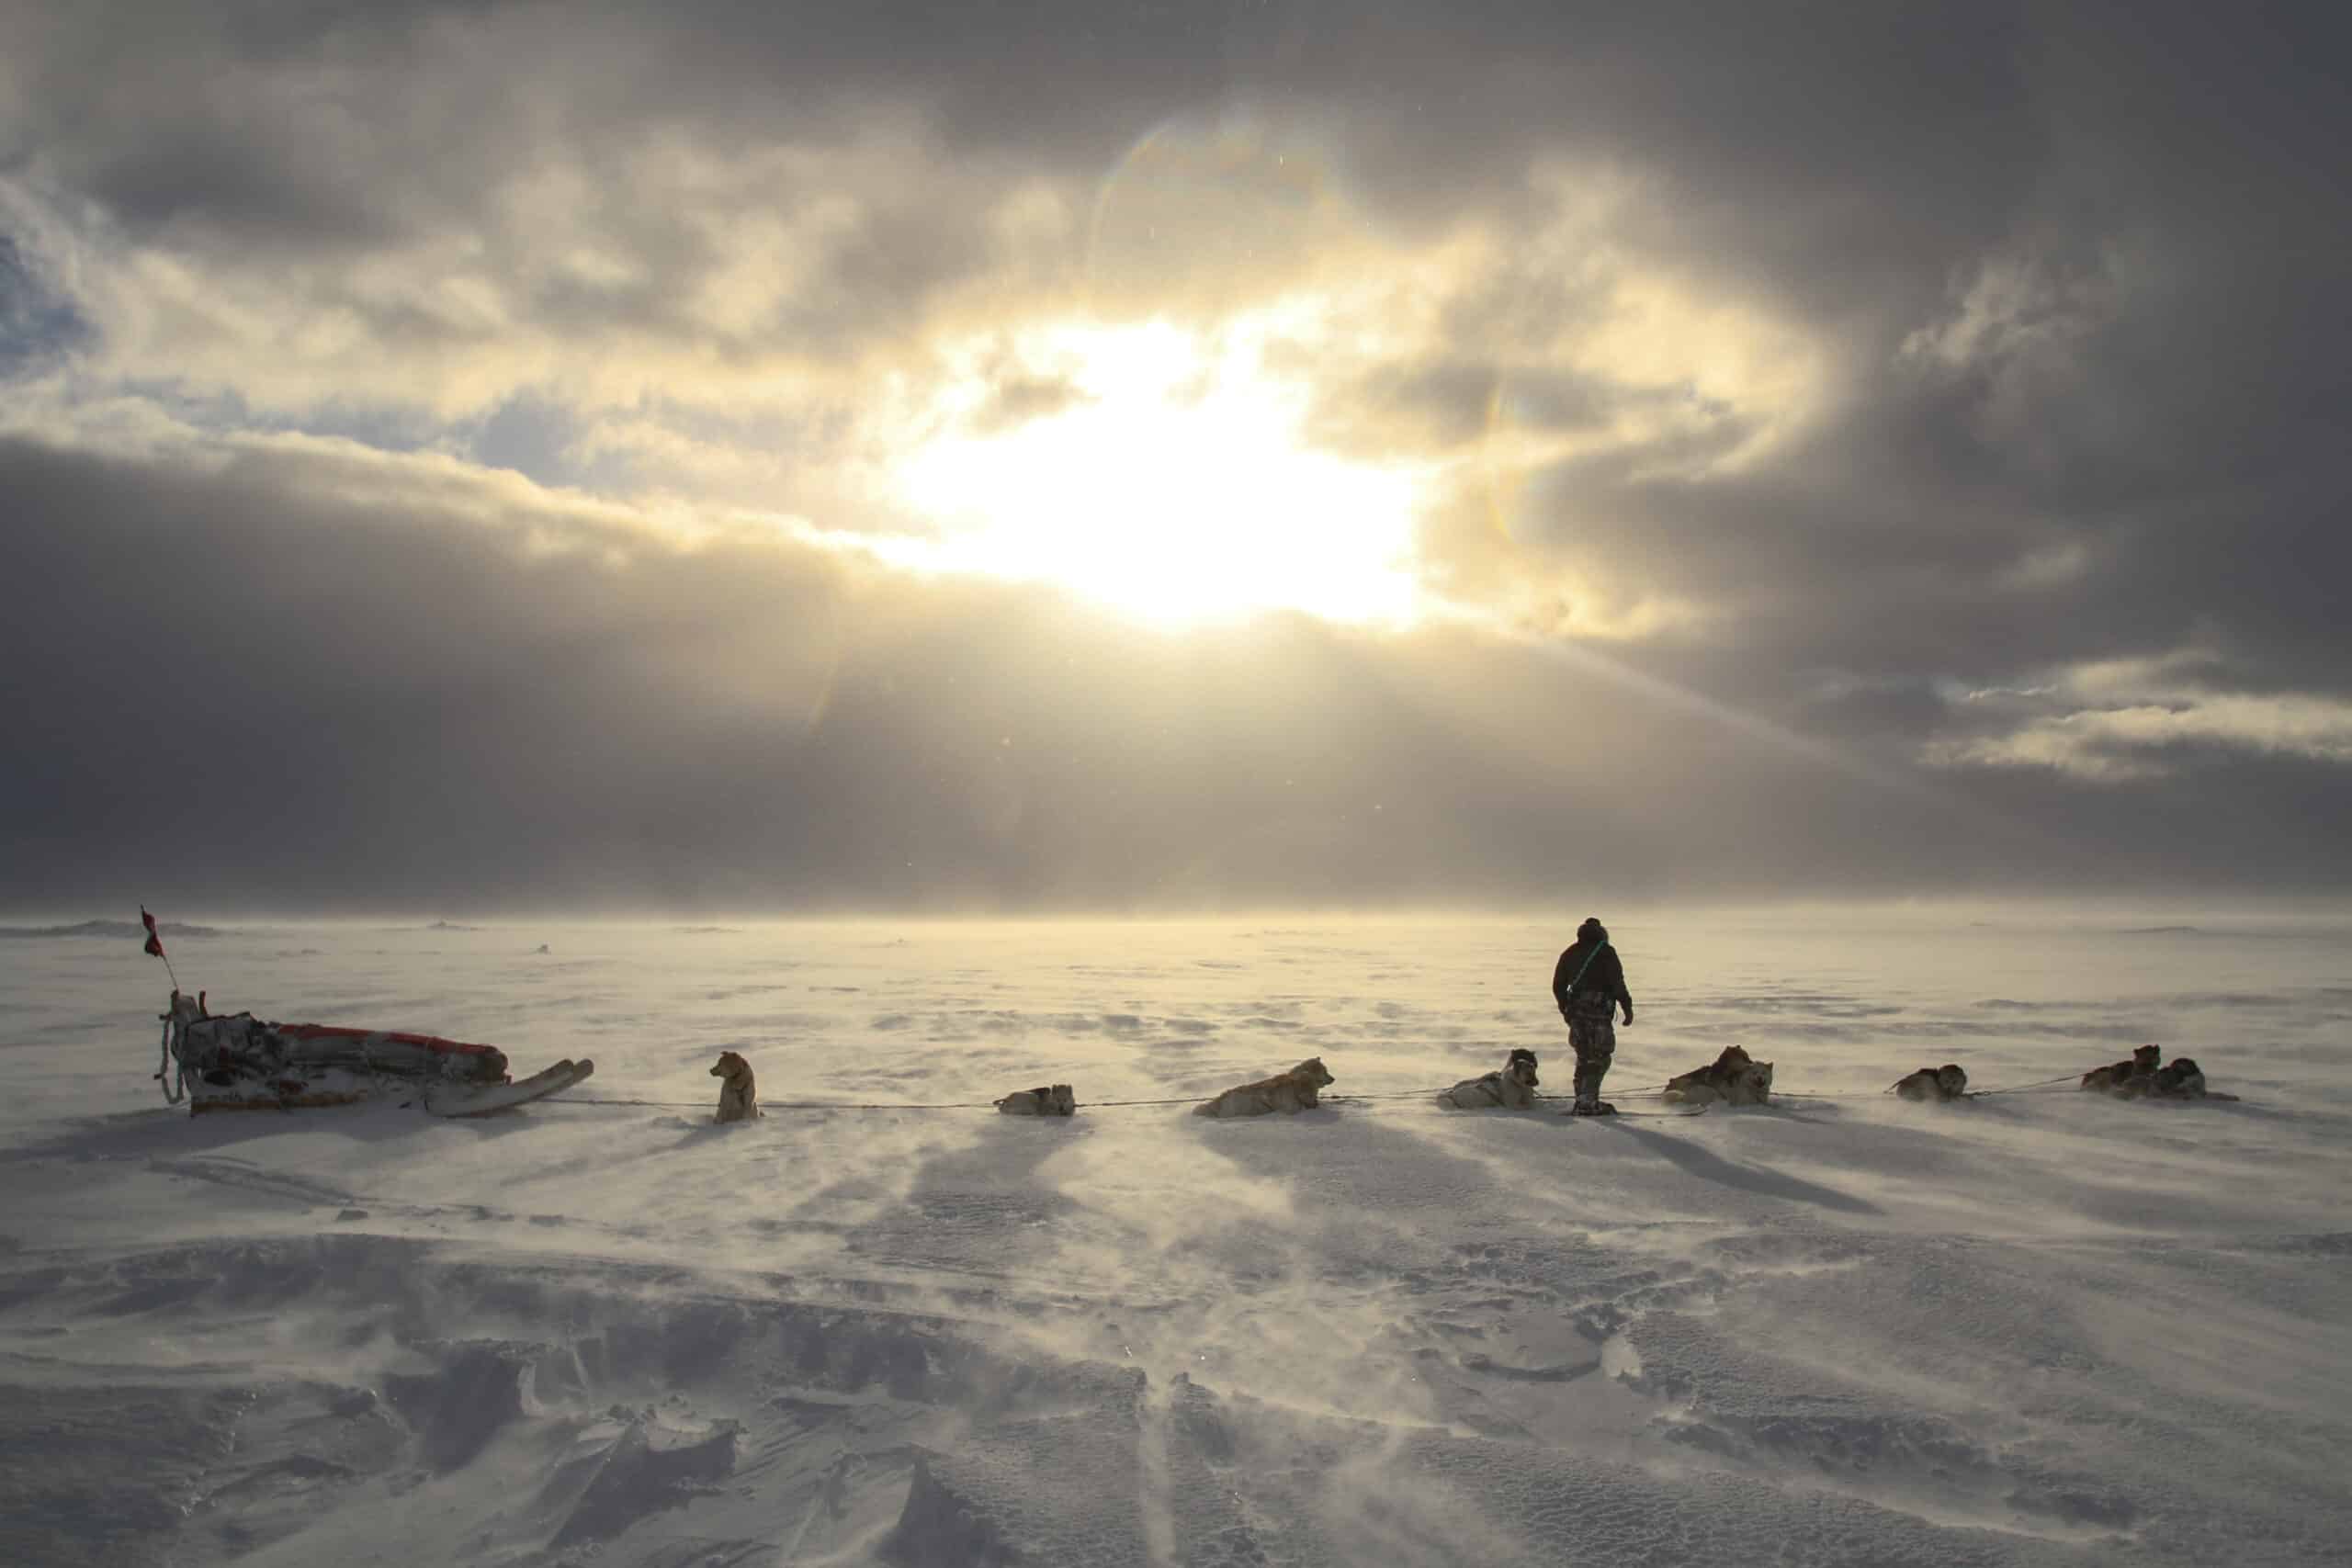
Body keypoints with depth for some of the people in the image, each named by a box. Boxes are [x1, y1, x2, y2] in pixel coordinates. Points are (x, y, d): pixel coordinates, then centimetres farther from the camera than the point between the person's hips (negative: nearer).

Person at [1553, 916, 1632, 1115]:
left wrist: (1565, 1009, 25)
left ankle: (1584, 1100, 16)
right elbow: (1617, 983, -10)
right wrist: (1627, 1007, -4)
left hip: (1576, 1011, 6)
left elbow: (1558, 985, 15)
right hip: (1599, 1011, -6)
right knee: (1600, 1058, -2)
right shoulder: (1605, 952, -2)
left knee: (1584, 1057, 15)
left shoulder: (1569, 954, 14)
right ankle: (1587, 1102, -9)